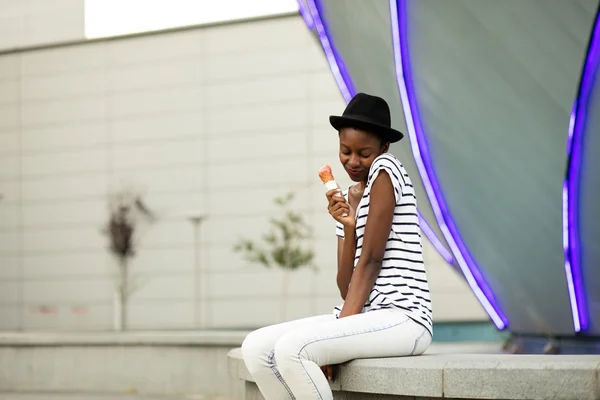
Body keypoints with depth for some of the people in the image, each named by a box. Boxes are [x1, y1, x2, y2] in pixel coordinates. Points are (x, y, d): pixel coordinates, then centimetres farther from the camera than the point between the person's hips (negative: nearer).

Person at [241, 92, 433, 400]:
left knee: (291, 349, -28)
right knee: (256, 347, -6)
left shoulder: (385, 170, -4)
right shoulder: (347, 199, 19)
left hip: (402, 318, -9)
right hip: (363, 317, 9)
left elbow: (371, 260, -10)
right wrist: (348, 228, -4)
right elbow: (347, 288, 10)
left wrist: (341, 325, -12)